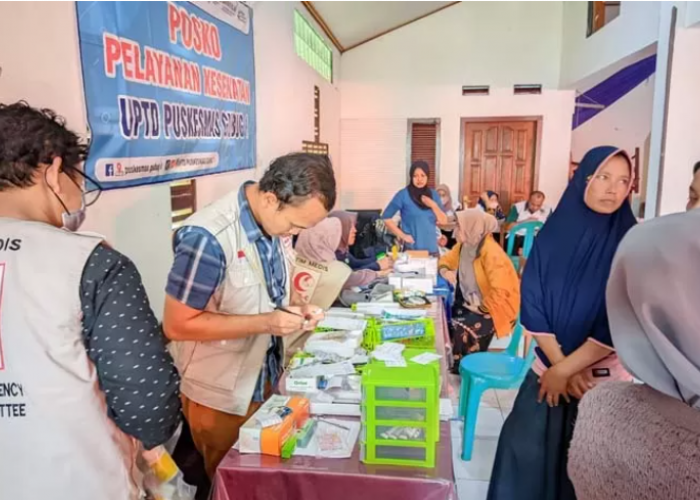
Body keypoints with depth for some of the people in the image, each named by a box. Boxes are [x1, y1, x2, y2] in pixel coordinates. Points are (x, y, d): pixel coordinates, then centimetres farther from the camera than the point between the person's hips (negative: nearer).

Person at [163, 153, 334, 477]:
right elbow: (177, 325, -25)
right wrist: (265, 323, -29)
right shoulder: (209, 238, -30)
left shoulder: (271, 222, -6)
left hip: (266, 381, 7)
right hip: (221, 396, -6)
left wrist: (295, 312, -10)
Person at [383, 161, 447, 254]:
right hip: (411, 248, -4)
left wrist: (433, 205, -9)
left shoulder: (433, 195, 7)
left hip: (431, 248, 4)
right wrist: (402, 235, -10)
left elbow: (443, 221, 6)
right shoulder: (403, 195, -6)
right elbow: (386, 217, -5)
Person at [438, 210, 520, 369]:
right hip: (471, 302, 8)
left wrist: (481, 309, -20)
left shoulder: (491, 252, -26)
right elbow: (446, 260, 16)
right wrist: (445, 271, -7)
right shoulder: (464, 244, -1)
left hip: (494, 307, -8)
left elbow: (501, 292, -30)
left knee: (461, 330, -27)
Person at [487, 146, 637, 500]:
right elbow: (532, 305, -5)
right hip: (550, 367, 2)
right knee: (524, 446, 6)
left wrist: (565, 369, -13)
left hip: (605, 376, -2)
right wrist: (559, 364, -11)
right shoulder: (554, 233, -3)